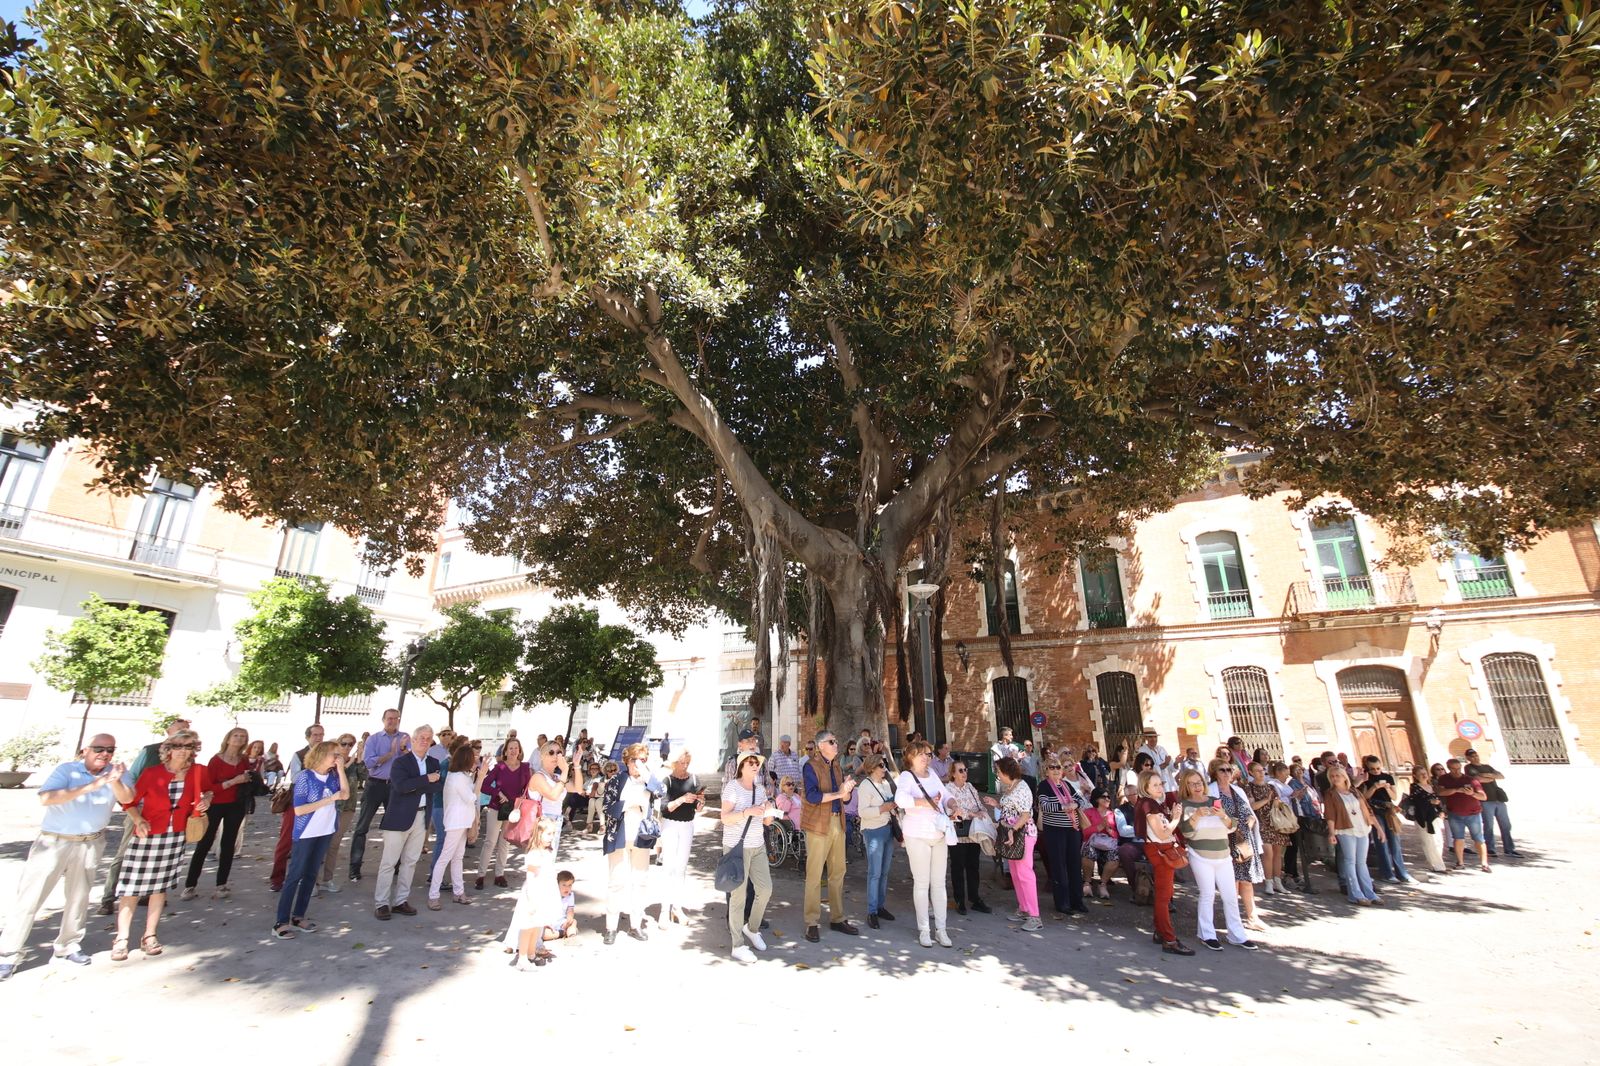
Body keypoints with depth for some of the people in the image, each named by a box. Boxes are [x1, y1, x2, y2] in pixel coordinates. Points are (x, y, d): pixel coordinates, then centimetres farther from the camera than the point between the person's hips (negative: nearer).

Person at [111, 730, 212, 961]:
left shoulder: (197, 772, -1)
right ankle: (121, 939, 11)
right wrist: (138, 820, -18)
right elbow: (130, 801, -2)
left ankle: (149, 936, 19)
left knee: (160, 886, 10)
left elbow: (208, 789, 19)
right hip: (147, 834, -3)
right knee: (132, 887, -2)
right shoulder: (152, 773, -10)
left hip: (176, 836, 3)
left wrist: (206, 800, -2)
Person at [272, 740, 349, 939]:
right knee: (295, 876, -1)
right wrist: (330, 799, -23)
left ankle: (298, 916, 20)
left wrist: (341, 769, -16)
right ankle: (281, 922, 7)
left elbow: (345, 794, -14)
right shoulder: (305, 776, -14)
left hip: (326, 832, 5)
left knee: (311, 875, 11)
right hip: (306, 833, -5)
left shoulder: (333, 776, 1)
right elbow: (299, 810, -18)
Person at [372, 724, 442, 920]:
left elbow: (439, 786, -4)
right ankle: (381, 903, 13)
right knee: (389, 862, 3)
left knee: (410, 861, 11)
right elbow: (401, 785, -23)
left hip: (421, 817, 5)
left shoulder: (434, 763, 8)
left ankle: (400, 901, 21)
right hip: (400, 817, -5)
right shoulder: (400, 762, -8)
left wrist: (415, 786, -14)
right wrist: (426, 779, -19)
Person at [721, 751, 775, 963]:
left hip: (758, 846, 7)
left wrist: (769, 810, -6)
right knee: (738, 894, -2)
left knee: (765, 889, 8)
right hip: (737, 847, -7)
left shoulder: (760, 789, 11)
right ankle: (737, 945, 10)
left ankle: (751, 928, 31)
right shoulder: (732, 787, -9)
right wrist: (747, 812, -29)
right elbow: (725, 818, -17)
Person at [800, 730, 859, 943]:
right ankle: (812, 923, 9)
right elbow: (812, 796, -20)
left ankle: (837, 918, 24)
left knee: (838, 872, 12)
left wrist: (846, 790, -9)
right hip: (818, 824, -7)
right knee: (814, 874, -1)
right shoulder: (811, 767, -8)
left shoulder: (836, 767, 14)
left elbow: (845, 799, 13)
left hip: (837, 822, 7)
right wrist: (838, 793, -21)